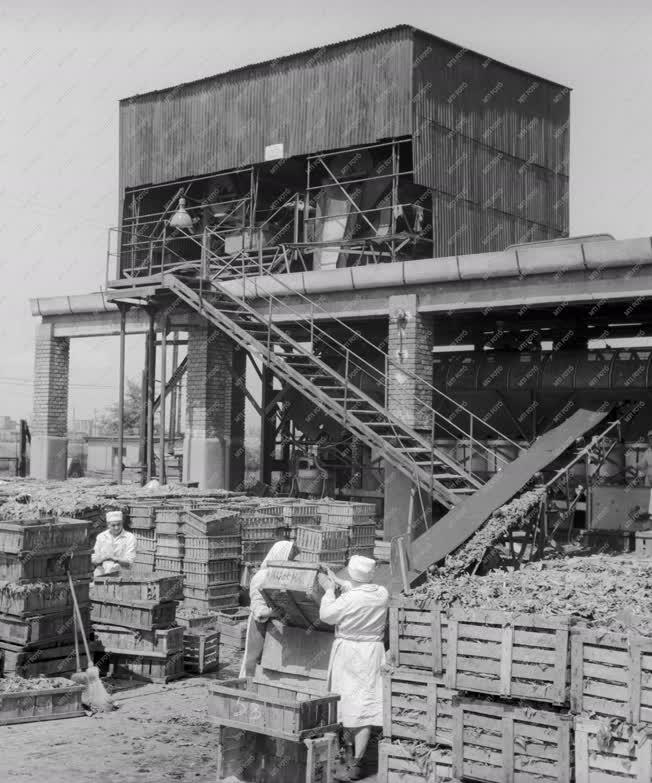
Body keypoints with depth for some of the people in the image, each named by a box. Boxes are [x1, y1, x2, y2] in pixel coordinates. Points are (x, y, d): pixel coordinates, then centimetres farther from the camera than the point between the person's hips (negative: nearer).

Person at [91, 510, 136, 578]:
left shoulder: (130, 537, 0)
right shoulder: (101, 537, 10)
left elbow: (129, 562, -6)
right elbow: (94, 560, 8)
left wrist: (113, 558, -17)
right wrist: (103, 558, -12)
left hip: (121, 574, -2)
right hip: (101, 574, 2)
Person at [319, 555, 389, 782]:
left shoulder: (349, 599, -20)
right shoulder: (382, 594, -4)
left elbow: (326, 615, -6)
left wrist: (329, 590, 6)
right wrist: (339, 583, 23)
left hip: (349, 651, -4)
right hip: (372, 652, 5)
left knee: (351, 702, 6)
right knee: (364, 706, 5)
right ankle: (357, 762, 7)